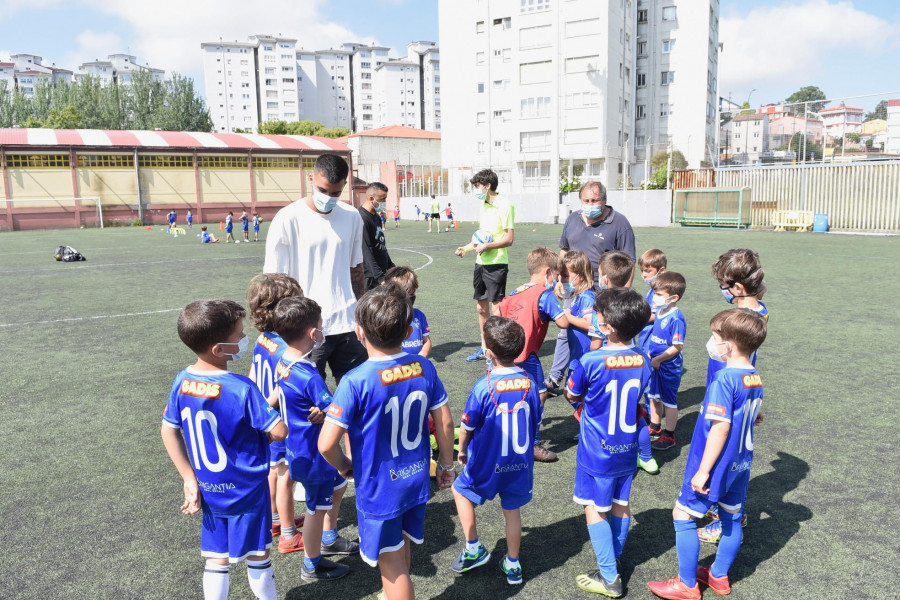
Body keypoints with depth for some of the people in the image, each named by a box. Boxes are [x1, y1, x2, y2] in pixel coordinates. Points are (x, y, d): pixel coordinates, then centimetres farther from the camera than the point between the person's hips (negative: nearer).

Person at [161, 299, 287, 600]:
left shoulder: (182, 381, -7)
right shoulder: (241, 388, -26)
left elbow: (168, 432, 0)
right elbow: (279, 431, -24)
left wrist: (190, 479, 4)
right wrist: (261, 436, -1)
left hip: (208, 491, 5)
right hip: (246, 490, -5)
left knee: (217, 559, 18)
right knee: (257, 555, 14)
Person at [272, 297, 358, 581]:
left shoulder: (283, 361, -4)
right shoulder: (309, 376, -33)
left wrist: (322, 411, -6)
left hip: (301, 447, 9)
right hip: (313, 453, -9)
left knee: (337, 487, 28)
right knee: (317, 509, 12)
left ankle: (329, 539, 48)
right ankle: (312, 566, 34)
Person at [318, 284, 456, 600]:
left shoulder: (356, 382, -25)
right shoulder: (424, 367, -11)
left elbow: (326, 444, -25)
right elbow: (445, 422, -2)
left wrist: (344, 466, -4)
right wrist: (446, 464, 13)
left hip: (378, 488, -5)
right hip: (416, 479, 6)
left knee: (392, 564, 13)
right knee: (401, 549, 28)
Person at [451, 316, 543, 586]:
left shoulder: (484, 387, -23)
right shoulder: (530, 381, -10)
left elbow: (467, 426, -11)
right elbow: (536, 423, 2)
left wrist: (462, 450, 8)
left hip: (487, 465, -4)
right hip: (521, 463, 4)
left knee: (461, 490, 23)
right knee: (512, 510, 20)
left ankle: (473, 548, 27)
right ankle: (513, 565, 34)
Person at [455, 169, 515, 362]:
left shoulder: (504, 206, -13)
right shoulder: (483, 205, 13)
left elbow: (509, 238, -17)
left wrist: (486, 246, -22)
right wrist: (466, 248, 15)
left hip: (497, 264, -8)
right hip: (481, 263, 9)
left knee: (496, 309, -3)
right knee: (481, 307, 14)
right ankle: (485, 348, 27)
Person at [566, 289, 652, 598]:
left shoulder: (590, 361, -23)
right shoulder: (643, 361, -7)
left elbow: (572, 395, -7)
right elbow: (636, 398, 6)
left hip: (597, 450, -5)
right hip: (627, 448, 5)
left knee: (595, 508, 8)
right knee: (620, 505, 17)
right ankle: (613, 563, 34)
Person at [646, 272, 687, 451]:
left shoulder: (676, 318, -25)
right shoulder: (660, 312, 0)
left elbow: (677, 346, -24)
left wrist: (658, 359, -19)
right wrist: (650, 354, 6)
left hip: (669, 367, -8)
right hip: (655, 364, 8)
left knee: (669, 401, 7)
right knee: (654, 397, 21)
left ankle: (669, 436, 22)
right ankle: (654, 428, 39)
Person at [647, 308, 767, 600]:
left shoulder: (724, 380, -24)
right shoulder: (755, 379, 2)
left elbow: (720, 426, -26)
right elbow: (750, 418, 12)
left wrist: (704, 469, -21)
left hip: (716, 465, -8)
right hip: (740, 465, 9)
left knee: (683, 515, 4)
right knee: (731, 518, 18)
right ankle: (719, 576, 35)